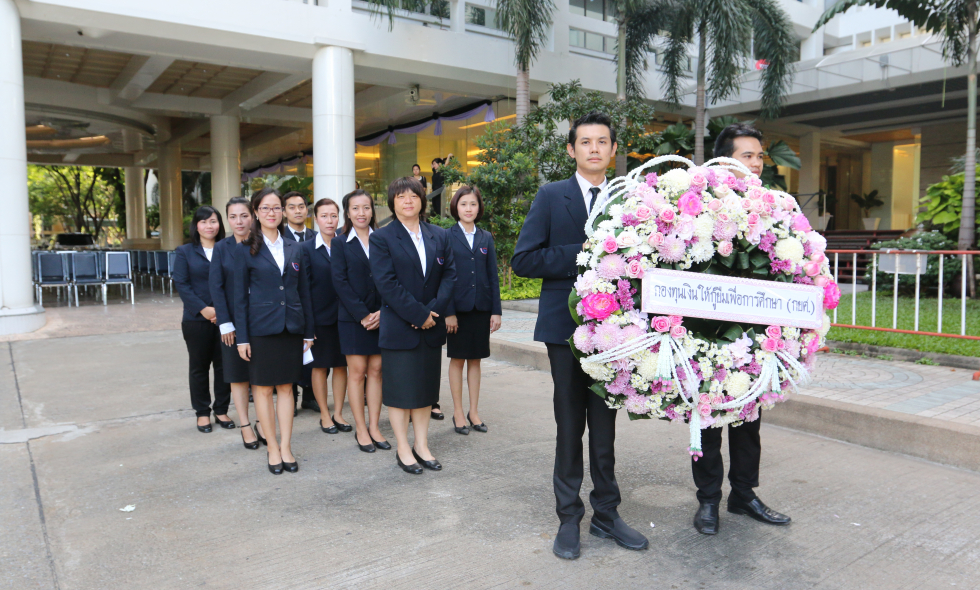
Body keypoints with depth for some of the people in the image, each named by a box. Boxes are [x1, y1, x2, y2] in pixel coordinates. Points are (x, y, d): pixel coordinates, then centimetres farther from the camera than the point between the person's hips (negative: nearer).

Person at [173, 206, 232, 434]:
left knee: (224, 365, 6)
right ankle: (202, 413, 19)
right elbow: (181, 284, -3)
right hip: (197, 320, -1)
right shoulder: (184, 252, 4)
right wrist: (203, 309, -14)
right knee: (199, 367, 8)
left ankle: (221, 411, 18)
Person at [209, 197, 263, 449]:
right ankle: (245, 427, 17)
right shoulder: (221, 248, 1)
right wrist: (225, 323, -9)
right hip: (234, 321, 0)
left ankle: (262, 423, 19)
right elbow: (216, 286, -3)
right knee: (238, 375, 7)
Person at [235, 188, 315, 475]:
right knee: (263, 387, 4)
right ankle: (273, 448, 15)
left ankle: (286, 447, 15)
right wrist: (242, 337, -5)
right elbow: (240, 295, -1)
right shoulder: (246, 250, 0)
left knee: (286, 387, 8)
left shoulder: (294, 249, 9)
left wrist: (308, 331, 8)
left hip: (291, 327, 3)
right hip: (261, 328, -3)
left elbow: (304, 292, 11)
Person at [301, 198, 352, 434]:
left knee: (341, 365, 9)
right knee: (319, 366, 7)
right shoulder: (307, 248, -2)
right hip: (319, 317, -2)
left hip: (343, 315, 2)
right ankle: (325, 415, 20)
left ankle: (338, 413, 21)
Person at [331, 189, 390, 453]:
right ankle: (361, 429, 10)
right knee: (357, 372, 1)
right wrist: (362, 315, -12)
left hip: (380, 317, 2)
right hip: (352, 318, -2)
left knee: (376, 370, 5)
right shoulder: (340, 243, 3)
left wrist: (382, 312, -10)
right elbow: (340, 282, -5)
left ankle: (374, 427, 14)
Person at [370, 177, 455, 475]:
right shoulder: (381, 238, -4)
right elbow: (387, 283, -12)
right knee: (399, 389, 4)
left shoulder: (440, 236, 9)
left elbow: (450, 275, 3)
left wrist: (433, 310, -12)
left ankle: (422, 445, 24)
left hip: (431, 327, 4)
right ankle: (403, 449, 17)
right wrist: (418, 315, -17)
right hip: (399, 327, -4)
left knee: (426, 387, 11)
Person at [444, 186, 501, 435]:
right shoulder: (446, 237, -1)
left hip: (481, 307, 3)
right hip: (458, 307, -3)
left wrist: (496, 310, 1)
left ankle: (473, 412, 19)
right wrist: (448, 311, -12)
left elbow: (493, 276, 7)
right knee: (457, 359, 5)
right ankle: (458, 413, 15)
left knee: (475, 359, 10)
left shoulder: (486, 238, 9)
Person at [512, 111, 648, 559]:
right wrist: (580, 255, -16)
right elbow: (523, 260, -8)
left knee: (605, 425, 12)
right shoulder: (552, 196, 1)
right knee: (570, 425, 7)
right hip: (567, 325, -2)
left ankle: (606, 513, 27)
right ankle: (569, 517, 22)